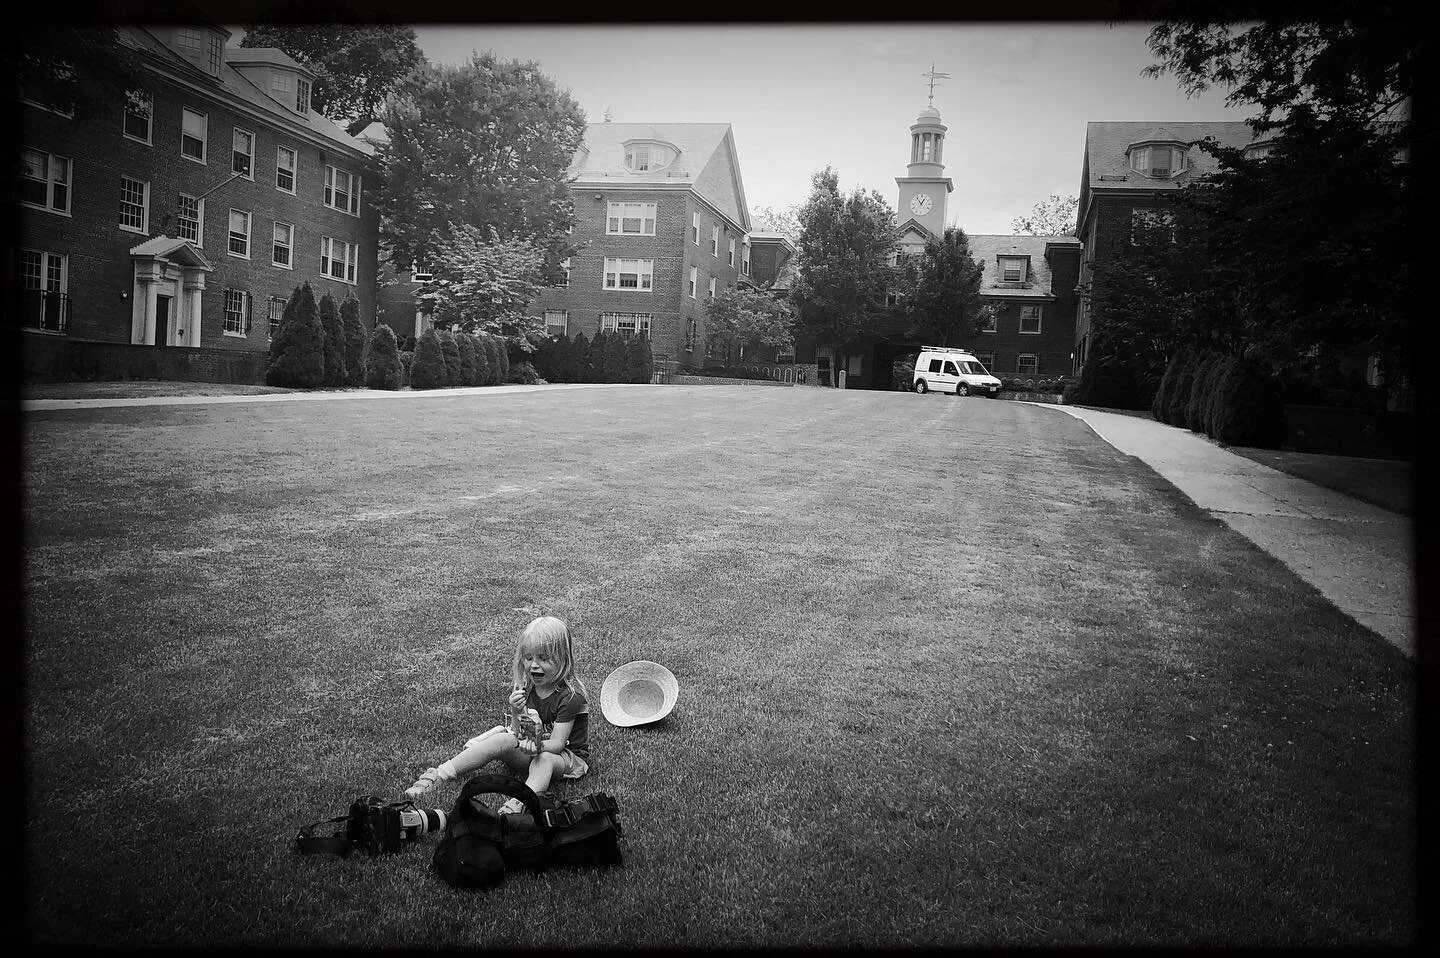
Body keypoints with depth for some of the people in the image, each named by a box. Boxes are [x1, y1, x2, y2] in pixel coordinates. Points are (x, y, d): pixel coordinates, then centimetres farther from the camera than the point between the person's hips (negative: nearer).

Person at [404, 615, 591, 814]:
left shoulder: (571, 695, -18)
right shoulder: (525, 686, 0)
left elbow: (557, 743, -22)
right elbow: (520, 733, -4)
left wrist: (538, 746, -44)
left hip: (568, 757, -5)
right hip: (530, 750, 5)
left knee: (544, 759, -38)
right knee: (504, 740, -24)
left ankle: (521, 801, -66)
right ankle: (436, 776, -31)